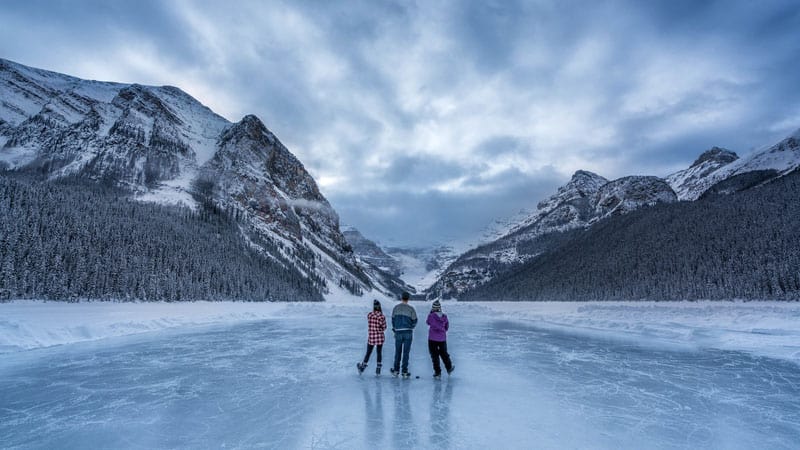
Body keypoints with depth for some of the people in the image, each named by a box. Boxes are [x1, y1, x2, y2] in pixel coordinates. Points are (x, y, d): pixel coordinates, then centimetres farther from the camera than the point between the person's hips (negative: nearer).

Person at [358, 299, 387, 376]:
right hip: (380, 338, 0)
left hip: (371, 338, 0)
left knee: (368, 353, 16)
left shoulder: (369, 315, -11)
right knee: (379, 353, 16)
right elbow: (384, 327, -4)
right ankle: (378, 369, 18)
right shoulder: (382, 316, -13)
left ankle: (363, 367, 29)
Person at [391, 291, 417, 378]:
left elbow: (393, 320, 7)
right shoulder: (411, 308, -5)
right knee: (406, 352, 3)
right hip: (408, 332, -2)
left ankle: (396, 370, 19)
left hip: (398, 332, 2)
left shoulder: (396, 308, 2)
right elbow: (415, 321, 0)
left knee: (397, 352, 13)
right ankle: (405, 372, 4)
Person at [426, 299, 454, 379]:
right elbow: (447, 326, 10)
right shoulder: (444, 316, -3)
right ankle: (449, 368, 36)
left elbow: (428, 322, 7)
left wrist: (431, 312, 4)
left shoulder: (431, 316, -15)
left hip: (432, 339, -3)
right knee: (444, 353, 22)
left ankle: (438, 373, 10)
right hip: (442, 338, 3)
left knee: (434, 355, 7)